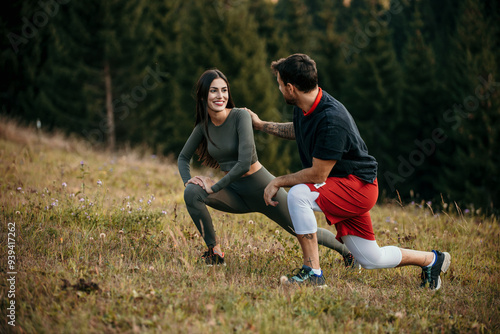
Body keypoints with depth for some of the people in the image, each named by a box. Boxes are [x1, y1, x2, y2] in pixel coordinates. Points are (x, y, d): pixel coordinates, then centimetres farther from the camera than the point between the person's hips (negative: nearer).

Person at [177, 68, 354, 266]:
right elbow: (183, 157, 11)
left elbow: (244, 164, -28)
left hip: (262, 189, -5)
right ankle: (215, 253, -7)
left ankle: (346, 250, 40)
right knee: (192, 193, -21)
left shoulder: (240, 116, -20)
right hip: (235, 193, 5)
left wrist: (215, 187, -22)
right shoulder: (204, 125, -2)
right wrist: (187, 180, -9)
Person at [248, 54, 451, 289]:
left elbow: (318, 174, -27)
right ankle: (432, 259, 33)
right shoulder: (304, 108, -2)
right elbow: (297, 131, 25)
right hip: (344, 190, 9)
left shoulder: (331, 120, -30)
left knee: (298, 194, -29)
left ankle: (313, 272, -23)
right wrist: (261, 125, 29)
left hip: (358, 186, -9)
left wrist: (278, 182, -17)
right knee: (371, 260, 14)